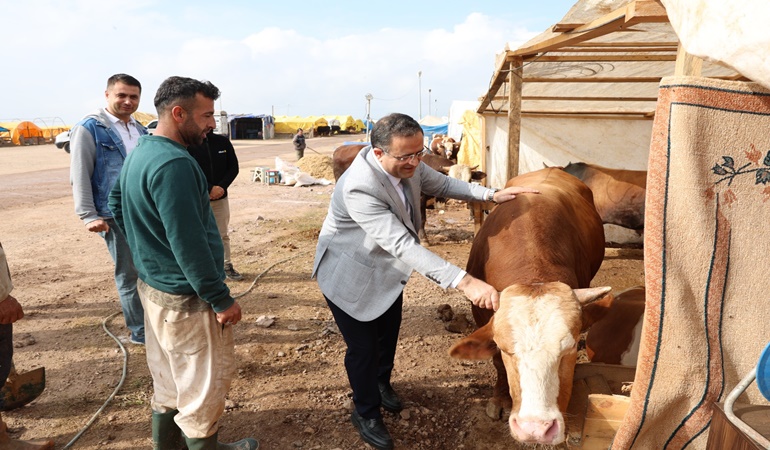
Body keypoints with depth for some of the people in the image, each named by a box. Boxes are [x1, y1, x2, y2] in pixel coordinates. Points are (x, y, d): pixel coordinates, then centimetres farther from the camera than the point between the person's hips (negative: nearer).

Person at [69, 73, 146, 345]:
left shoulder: (140, 131, 13)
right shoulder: (89, 129, -5)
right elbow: (80, 176, -8)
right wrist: (88, 216, -13)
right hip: (116, 217, -6)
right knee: (129, 274, 3)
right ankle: (139, 333, 16)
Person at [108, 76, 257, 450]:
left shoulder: (138, 154, 6)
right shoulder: (174, 164, -25)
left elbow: (118, 207, 18)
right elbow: (190, 245, -27)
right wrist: (222, 300, -19)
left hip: (152, 284, 10)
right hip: (185, 297, -10)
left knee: (168, 376, 24)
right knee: (206, 379, 8)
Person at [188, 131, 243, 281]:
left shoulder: (223, 141, 2)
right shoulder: (189, 144, -9)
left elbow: (233, 167, 3)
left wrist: (221, 187, -12)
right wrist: (209, 189, -20)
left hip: (221, 197, 4)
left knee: (223, 235, 13)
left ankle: (227, 266, 25)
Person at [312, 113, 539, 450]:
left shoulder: (408, 164, -15)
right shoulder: (359, 187, -39)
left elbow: (444, 184, 4)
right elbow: (402, 244, -44)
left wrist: (492, 195, -8)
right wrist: (464, 282, -50)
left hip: (387, 269, 7)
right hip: (350, 276, -7)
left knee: (388, 333, 23)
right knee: (362, 347, 7)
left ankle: (381, 383, 52)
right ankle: (366, 413, 34)